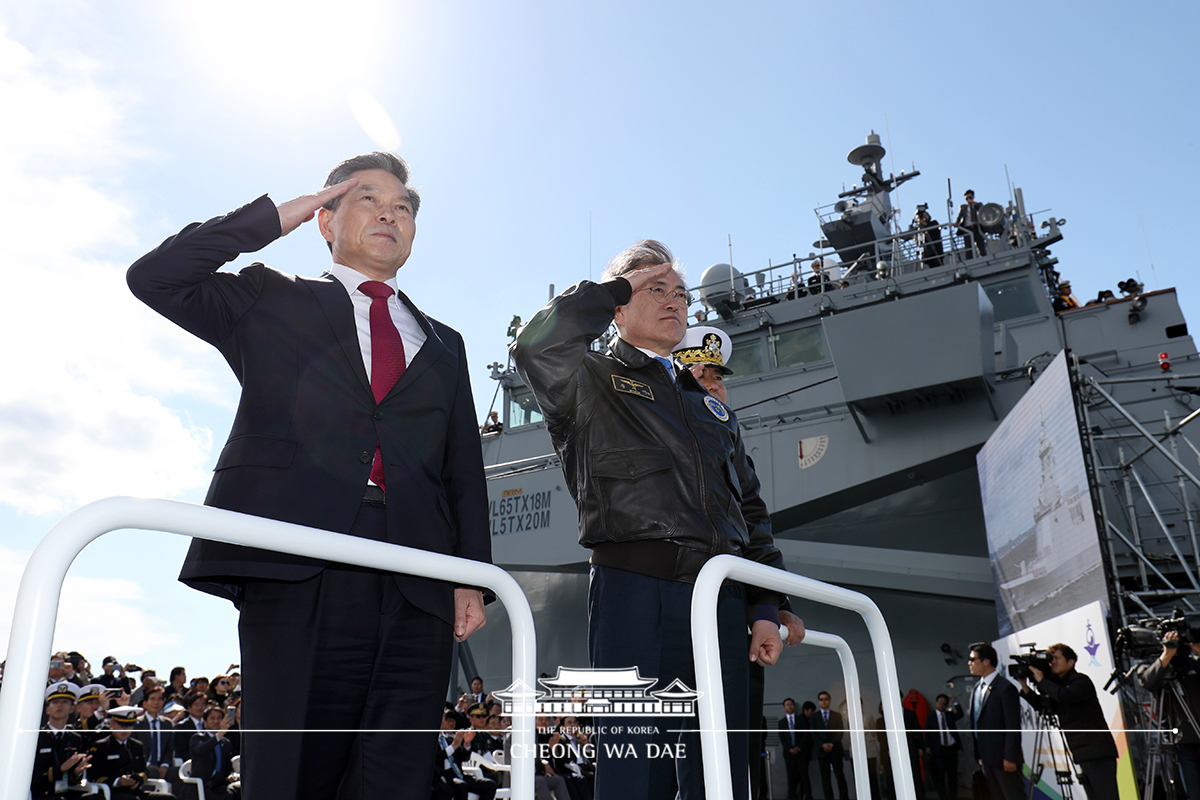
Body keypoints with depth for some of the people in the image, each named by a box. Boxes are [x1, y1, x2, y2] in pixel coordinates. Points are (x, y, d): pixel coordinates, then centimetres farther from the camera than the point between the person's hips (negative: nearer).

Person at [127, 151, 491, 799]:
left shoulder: (442, 345, 24)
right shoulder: (270, 300, 19)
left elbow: (464, 471, 18)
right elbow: (154, 278, 5)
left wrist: (474, 575, 6)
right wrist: (273, 217, 8)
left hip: (416, 581, 3)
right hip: (298, 563, -2)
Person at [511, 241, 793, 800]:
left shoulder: (710, 404, 26)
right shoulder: (593, 381, 9)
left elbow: (751, 509, 23)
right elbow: (537, 347, -15)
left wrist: (765, 607, 13)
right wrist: (616, 285, 0)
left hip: (721, 600, 6)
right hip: (635, 589, -5)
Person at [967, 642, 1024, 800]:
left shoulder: (1005, 688, -14)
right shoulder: (976, 689, 12)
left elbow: (1013, 726, -16)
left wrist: (1010, 758, -17)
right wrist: (978, 754, 11)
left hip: (1004, 758, -8)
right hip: (986, 758, 8)